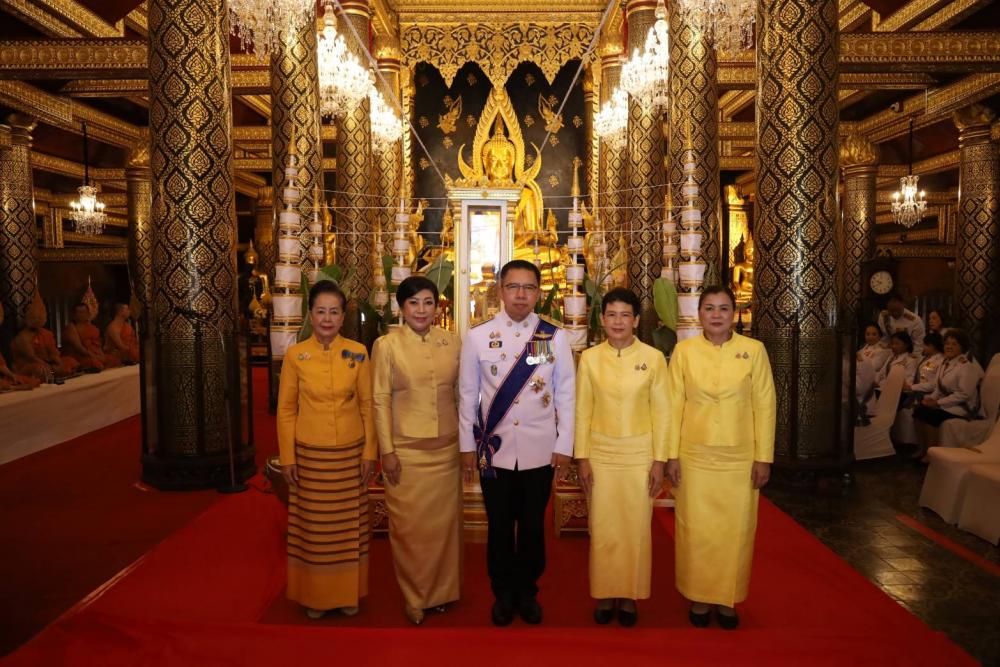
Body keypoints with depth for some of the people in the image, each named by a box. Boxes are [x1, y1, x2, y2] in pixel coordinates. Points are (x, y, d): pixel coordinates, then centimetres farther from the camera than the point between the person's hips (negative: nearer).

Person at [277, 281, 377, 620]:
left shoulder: (358, 353, -2)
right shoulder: (295, 355, -3)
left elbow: (367, 405, 1)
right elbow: (285, 409, 0)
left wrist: (370, 451, -2)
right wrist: (287, 457, -2)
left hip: (350, 453, 1)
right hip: (310, 455, 0)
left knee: (349, 525, 10)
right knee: (313, 526, 9)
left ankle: (348, 593, 27)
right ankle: (314, 595, 26)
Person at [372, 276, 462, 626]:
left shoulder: (453, 342, 1)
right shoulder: (386, 345, -5)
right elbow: (380, 400, -5)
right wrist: (387, 451, -8)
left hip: (446, 448, 3)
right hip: (406, 449, -2)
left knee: (444, 521, 12)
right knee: (410, 524, 7)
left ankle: (442, 590, 32)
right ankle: (414, 597, 25)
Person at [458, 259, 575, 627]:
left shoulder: (555, 337, -2)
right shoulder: (477, 336, -3)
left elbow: (566, 395, 1)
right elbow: (468, 395, 2)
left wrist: (564, 446, 0)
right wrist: (467, 445, 2)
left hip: (540, 451, 0)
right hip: (494, 449, 0)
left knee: (533, 527, 13)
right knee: (499, 527, 12)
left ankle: (527, 592, 33)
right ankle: (503, 594, 31)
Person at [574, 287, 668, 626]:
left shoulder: (653, 357, -3)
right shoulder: (589, 358, -1)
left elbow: (660, 412, -1)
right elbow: (582, 411, 1)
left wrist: (659, 460, -3)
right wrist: (582, 458, -2)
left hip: (639, 455, 0)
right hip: (600, 455, 1)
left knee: (636, 529, 6)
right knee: (603, 530, 6)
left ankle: (629, 595, 23)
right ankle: (605, 594, 22)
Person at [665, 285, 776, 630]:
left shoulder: (754, 350, -1)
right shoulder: (684, 350, -1)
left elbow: (764, 405, 0)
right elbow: (674, 405, 0)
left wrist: (763, 457, -2)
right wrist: (671, 455, -2)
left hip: (740, 458, 0)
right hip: (695, 456, 0)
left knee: (736, 530, 7)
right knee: (696, 529, 7)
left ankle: (727, 598, 24)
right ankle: (699, 597, 24)